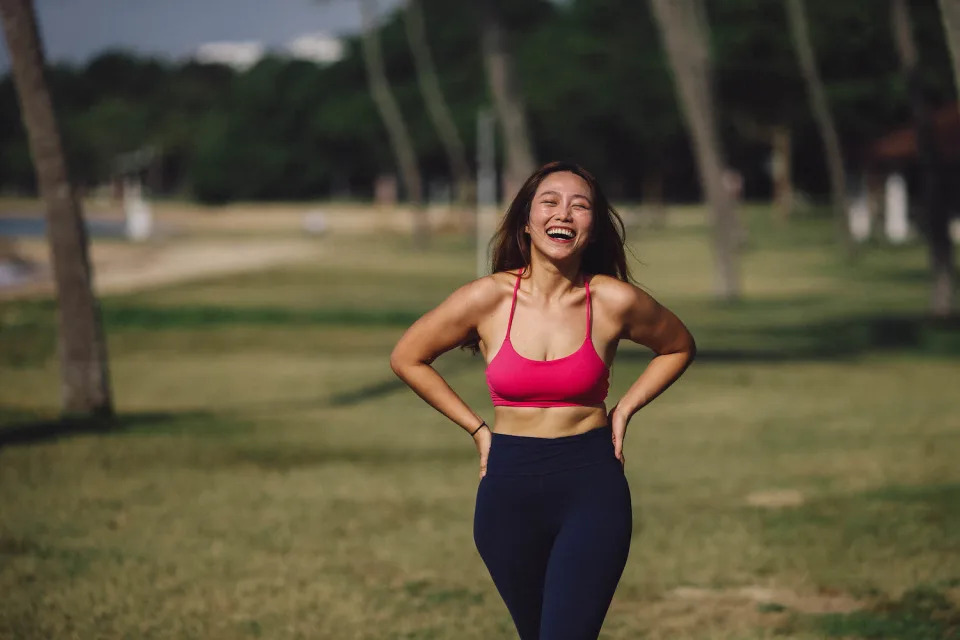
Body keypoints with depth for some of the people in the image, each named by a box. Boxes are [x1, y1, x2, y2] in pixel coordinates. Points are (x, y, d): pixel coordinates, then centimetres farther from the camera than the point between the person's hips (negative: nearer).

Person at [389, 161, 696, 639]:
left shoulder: (614, 302, -6)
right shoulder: (487, 299, -6)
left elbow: (679, 347, 14)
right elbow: (406, 357, 7)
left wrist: (624, 409, 5)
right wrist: (476, 428, 6)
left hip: (592, 490, -2)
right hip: (509, 489, 2)